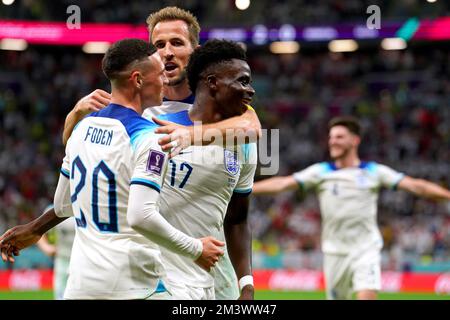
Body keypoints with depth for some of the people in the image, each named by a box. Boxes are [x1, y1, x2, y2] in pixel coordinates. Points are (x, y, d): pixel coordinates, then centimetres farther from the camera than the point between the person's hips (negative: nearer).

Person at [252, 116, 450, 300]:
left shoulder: (374, 172, -1)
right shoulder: (321, 172, 1)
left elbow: (415, 186, -5)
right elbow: (281, 184, -4)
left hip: (366, 249, -2)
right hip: (335, 251, 2)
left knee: (367, 297, -20)